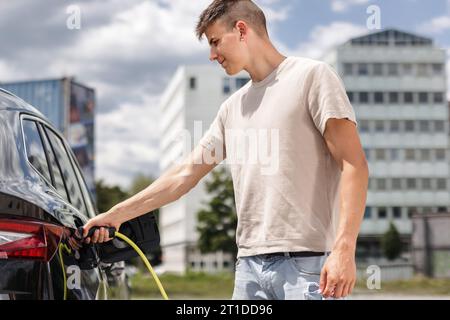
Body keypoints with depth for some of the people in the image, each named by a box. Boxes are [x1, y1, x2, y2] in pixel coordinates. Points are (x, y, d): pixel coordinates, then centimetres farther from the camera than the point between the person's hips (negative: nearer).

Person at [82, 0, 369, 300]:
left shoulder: (311, 75, -1)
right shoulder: (233, 108, 19)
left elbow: (354, 165, -8)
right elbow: (185, 174, 21)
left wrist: (345, 250, -17)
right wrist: (116, 215, 18)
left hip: (306, 262, -6)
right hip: (250, 262, 6)